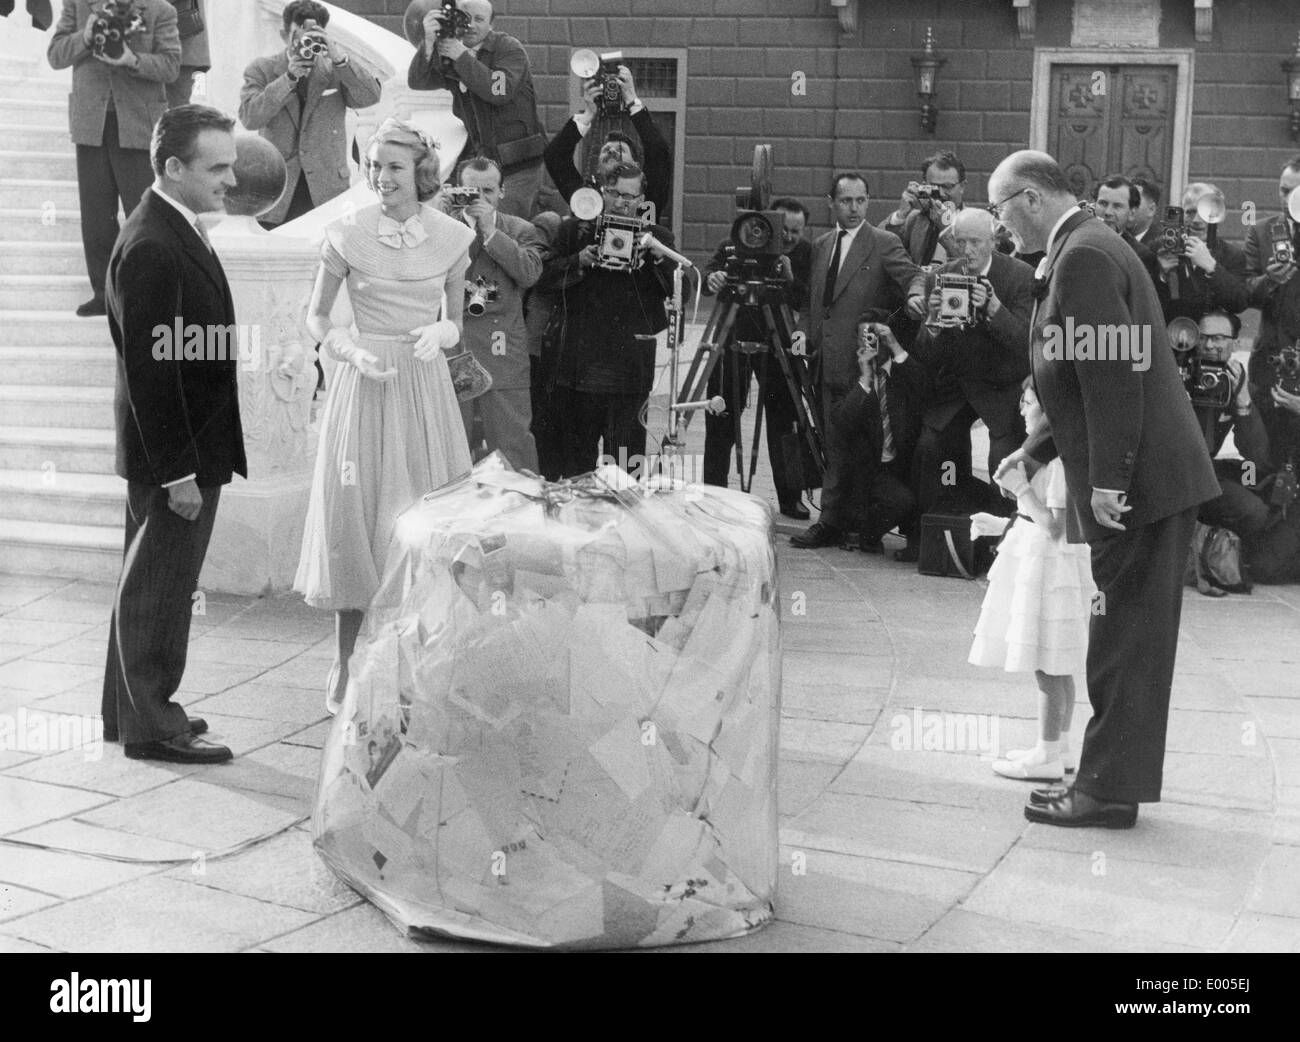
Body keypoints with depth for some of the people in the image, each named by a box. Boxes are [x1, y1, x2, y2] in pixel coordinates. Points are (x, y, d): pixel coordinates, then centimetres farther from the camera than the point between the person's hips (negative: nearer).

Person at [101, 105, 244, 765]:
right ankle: (150, 727, 14)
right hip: (173, 449, -10)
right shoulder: (151, 249, -22)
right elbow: (149, 369, -24)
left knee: (152, 582, 19)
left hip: (192, 443, 10)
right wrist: (178, 470, -22)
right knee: (159, 587, 2)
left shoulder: (175, 232, 9)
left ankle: (131, 709, 32)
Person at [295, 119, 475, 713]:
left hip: (426, 385, 2)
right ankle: (346, 664, 10)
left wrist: (438, 333, -10)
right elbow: (316, 316, 5)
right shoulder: (348, 234, -3)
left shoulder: (452, 236, 3)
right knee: (355, 516, 0)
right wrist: (353, 351, -13)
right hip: (364, 382, -2)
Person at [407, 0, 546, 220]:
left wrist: (462, 56, -24)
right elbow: (417, 82, -8)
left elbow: (500, 91, -22)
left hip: (517, 161, -4)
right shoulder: (447, 54, 7)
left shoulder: (510, 48, -5)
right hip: (476, 159, 4)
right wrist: (428, 43, -25)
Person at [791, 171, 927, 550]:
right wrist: (804, 332, 7)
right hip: (828, 364, 6)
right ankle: (832, 523, 12)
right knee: (833, 444, 8)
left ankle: (835, 522, 2)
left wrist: (915, 294, -37)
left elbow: (912, 275, -15)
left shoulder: (884, 244, -2)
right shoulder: (821, 246, 17)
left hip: (863, 364, -6)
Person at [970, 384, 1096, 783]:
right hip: (1036, 562, 10)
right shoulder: (1054, 452, 12)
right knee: (1055, 668, 16)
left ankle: (1047, 758, 4)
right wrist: (1001, 525, 16)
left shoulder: (1062, 459, -19)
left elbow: (1056, 528, -22)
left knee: (1047, 667, -3)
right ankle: (1057, 746, 25)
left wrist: (1020, 487, -17)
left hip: (1049, 567, -10)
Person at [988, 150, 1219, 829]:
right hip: (1141, 476, 10)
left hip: (1140, 479, -10)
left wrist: (1107, 480, -22)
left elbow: (1114, 376, -22)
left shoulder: (1083, 256, -15)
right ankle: (1112, 779, 23)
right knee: (1128, 637, 14)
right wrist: (1039, 449, 19)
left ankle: (1110, 790, 6)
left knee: (1126, 638, -2)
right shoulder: (1087, 248, 17)